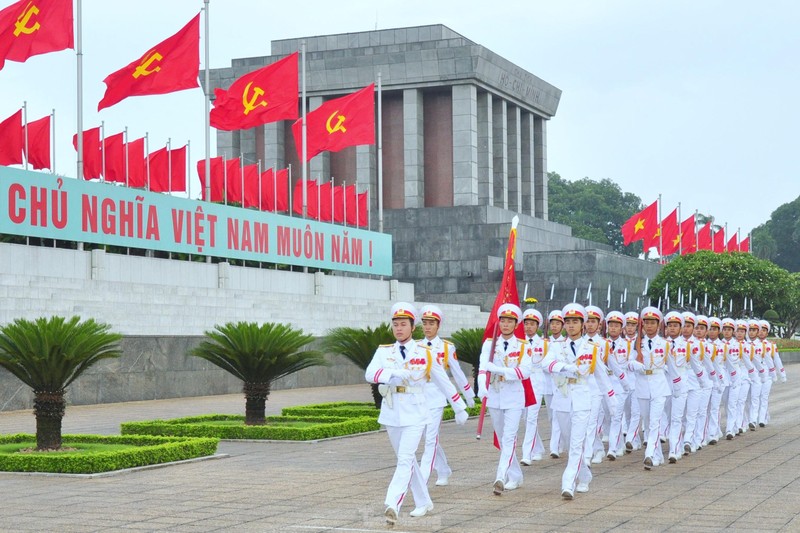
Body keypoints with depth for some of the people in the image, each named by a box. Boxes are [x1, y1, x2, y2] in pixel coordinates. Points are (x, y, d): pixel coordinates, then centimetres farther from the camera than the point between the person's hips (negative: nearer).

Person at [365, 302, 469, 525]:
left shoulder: (425, 354, -2)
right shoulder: (383, 352, 2)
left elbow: (444, 382, 6)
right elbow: (370, 373, -15)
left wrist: (459, 408, 10)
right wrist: (394, 373, -32)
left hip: (414, 414, -4)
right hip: (391, 414, 4)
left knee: (405, 460, -17)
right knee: (407, 460, 13)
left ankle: (392, 505, -26)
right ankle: (424, 503, 26)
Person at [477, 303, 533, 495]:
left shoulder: (523, 346, -2)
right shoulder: (489, 344, 2)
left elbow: (525, 371, -16)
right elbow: (483, 367, -12)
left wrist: (498, 369, -26)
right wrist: (482, 387, -32)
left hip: (514, 397, -3)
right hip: (494, 396, 3)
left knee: (509, 438, -14)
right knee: (501, 439, 12)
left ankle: (501, 477, -22)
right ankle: (515, 476, 25)